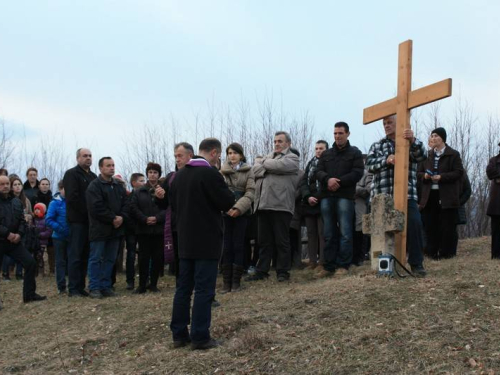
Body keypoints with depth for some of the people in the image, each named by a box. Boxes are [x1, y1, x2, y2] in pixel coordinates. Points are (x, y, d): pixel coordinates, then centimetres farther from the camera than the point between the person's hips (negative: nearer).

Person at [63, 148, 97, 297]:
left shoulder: (93, 176, 20)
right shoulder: (71, 174, -3)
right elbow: (72, 197, -14)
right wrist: (87, 212, -14)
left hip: (90, 220, 7)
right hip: (78, 219, -7)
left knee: (85, 255, 8)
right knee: (75, 255, -6)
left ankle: (80, 287, 13)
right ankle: (73, 289, -3)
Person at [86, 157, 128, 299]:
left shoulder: (119, 186, 15)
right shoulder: (94, 186, -6)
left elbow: (125, 204, 11)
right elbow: (96, 207, -16)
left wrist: (121, 217, -8)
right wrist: (112, 218, -15)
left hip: (116, 228, 6)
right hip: (99, 228, -6)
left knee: (110, 259, 9)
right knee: (96, 259, -1)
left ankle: (105, 286, 16)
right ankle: (94, 288, 3)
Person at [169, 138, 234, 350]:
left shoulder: (180, 175, 9)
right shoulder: (210, 173, -15)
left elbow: (173, 203, 16)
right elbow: (228, 202, -12)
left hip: (185, 240, 7)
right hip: (207, 240, -7)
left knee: (183, 287, 10)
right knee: (204, 289, -3)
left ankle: (179, 335, 14)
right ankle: (200, 337, -2)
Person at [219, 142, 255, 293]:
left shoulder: (248, 171, 5)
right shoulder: (221, 172, 7)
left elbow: (250, 192, -3)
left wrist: (238, 208, -16)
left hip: (241, 212, -1)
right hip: (225, 212, 1)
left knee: (238, 245, 1)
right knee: (226, 246, 0)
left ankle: (236, 281, 8)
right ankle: (226, 281, 5)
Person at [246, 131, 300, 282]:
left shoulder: (292, 158, 6)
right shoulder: (269, 157, 24)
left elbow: (280, 165, -14)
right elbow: (256, 169, 9)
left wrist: (265, 164, 4)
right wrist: (269, 169, -6)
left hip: (280, 205, -6)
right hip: (263, 205, 6)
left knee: (282, 241, 0)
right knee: (264, 241, 10)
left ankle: (283, 271, 8)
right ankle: (261, 271, 15)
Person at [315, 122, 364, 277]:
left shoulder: (355, 153, 8)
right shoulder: (326, 154, 20)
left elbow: (357, 173, -4)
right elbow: (318, 172, 9)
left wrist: (339, 182, -14)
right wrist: (328, 179, -13)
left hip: (345, 196, -4)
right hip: (327, 197, 4)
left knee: (345, 233, -6)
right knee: (329, 234, 5)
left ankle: (343, 265, -2)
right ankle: (329, 266, 8)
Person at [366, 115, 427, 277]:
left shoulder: (412, 143, 13)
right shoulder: (377, 146, 17)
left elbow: (422, 155, -7)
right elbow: (370, 164, 1)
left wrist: (413, 141, -27)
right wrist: (386, 160, -18)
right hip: (382, 196, 2)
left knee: (414, 225, -14)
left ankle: (416, 264, -5)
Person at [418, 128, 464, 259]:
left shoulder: (453, 154, 1)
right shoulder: (428, 155, 16)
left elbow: (459, 173, -6)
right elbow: (420, 173, 18)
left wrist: (441, 177, -17)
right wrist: (424, 176, -6)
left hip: (447, 196, -4)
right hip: (430, 195, 4)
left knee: (447, 226, -2)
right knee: (431, 225, 3)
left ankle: (447, 252, 5)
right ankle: (432, 253, 10)